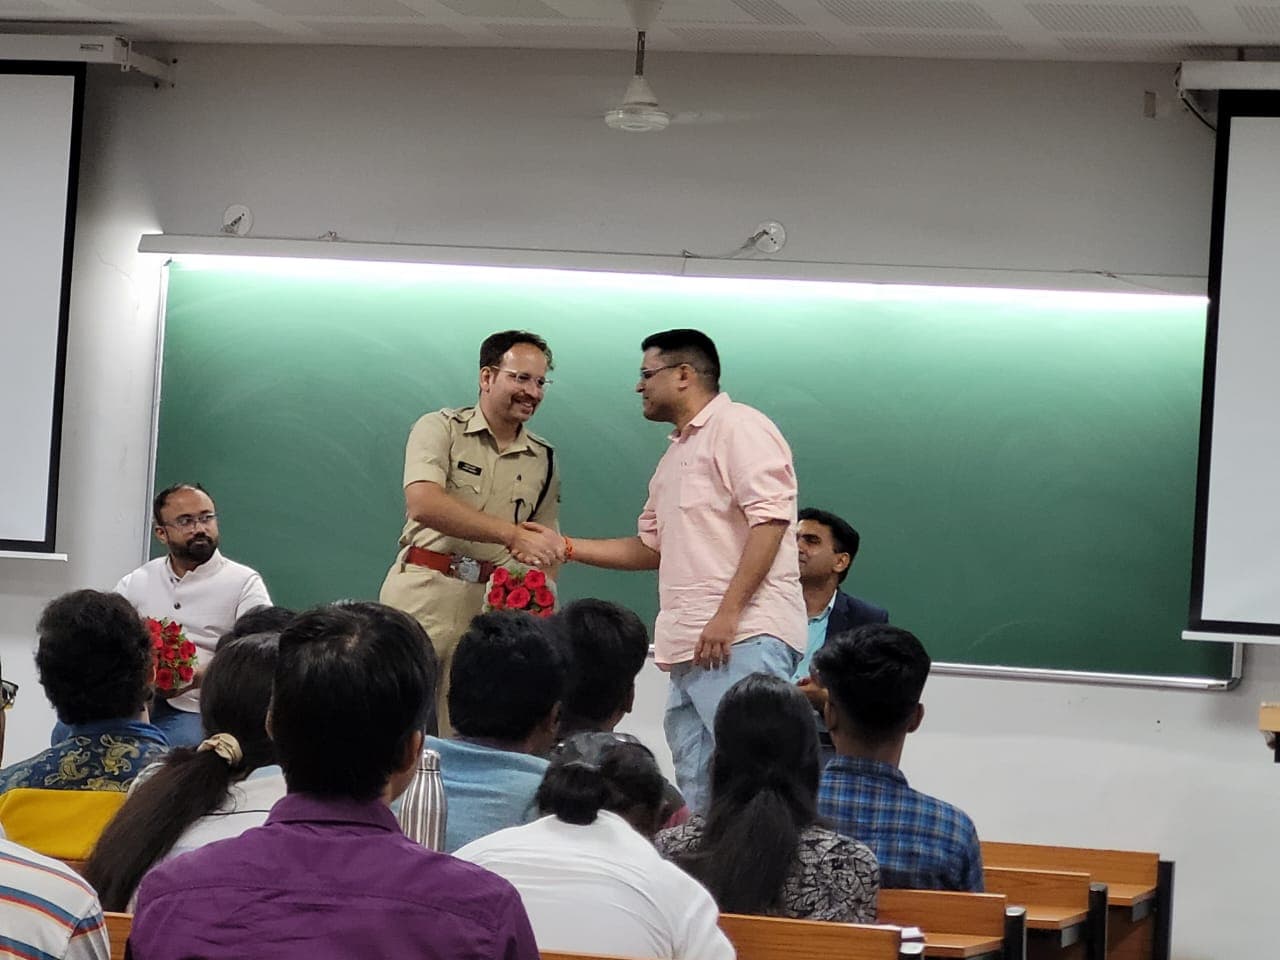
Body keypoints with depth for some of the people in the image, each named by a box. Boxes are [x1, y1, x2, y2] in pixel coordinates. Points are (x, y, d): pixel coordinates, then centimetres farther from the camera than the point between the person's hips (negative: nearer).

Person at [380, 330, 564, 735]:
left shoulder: (543, 460, 13)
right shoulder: (441, 428, -1)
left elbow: (545, 547, 17)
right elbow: (423, 504, -18)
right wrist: (513, 535, -22)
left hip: (492, 600, 4)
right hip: (423, 591, -4)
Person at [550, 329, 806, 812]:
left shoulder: (738, 427, -2)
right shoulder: (675, 455, 28)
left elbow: (769, 519, -14)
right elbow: (652, 548, 34)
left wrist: (728, 612, -20)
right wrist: (569, 547, 24)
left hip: (742, 639, -10)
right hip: (690, 648, 10)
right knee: (700, 802, 4)